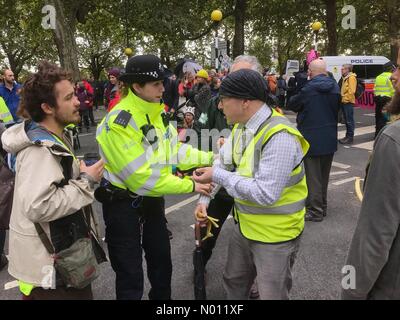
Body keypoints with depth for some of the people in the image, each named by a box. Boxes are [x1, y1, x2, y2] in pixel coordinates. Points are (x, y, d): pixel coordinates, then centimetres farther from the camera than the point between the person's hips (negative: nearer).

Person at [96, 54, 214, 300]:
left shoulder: (157, 111, -1)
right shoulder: (118, 123, -27)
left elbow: (173, 150, 2)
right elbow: (141, 177, -29)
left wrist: (210, 158, -9)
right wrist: (190, 186, -24)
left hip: (152, 198, 8)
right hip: (123, 204, -7)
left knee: (162, 261, 24)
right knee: (131, 276, 7)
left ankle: (162, 296, 48)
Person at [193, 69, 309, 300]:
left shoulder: (279, 136, -29)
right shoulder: (241, 126, 0)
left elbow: (265, 193, -33)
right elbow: (223, 163, 8)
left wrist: (217, 176, -25)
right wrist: (205, 199, -4)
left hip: (274, 235, -8)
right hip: (245, 226, 8)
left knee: (272, 294, 13)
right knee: (234, 282, 27)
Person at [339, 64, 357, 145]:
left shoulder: (351, 77, -11)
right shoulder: (345, 78, 19)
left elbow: (351, 91, -19)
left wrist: (346, 98, -17)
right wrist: (342, 98, 13)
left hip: (348, 102, -10)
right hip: (344, 102, 10)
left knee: (349, 120, -6)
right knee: (347, 120, 13)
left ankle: (350, 138, -3)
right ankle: (348, 136, 20)